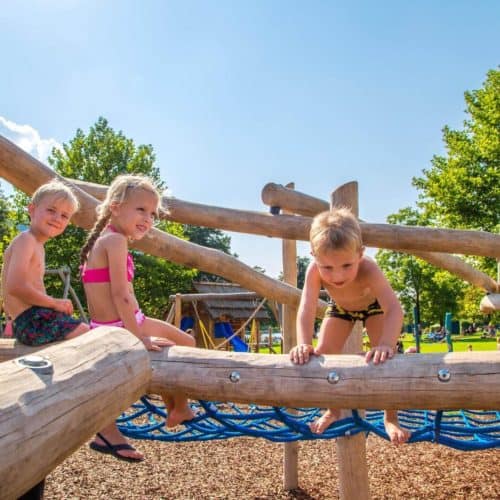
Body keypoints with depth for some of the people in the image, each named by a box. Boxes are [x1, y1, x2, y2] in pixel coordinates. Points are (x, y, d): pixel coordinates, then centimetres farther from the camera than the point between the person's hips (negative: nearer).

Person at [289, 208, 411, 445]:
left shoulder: (368, 269, -45)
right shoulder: (315, 271, -40)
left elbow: (394, 309, -54)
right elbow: (306, 310, -46)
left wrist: (386, 344, -72)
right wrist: (304, 344, -64)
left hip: (373, 305, -2)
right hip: (340, 308, 3)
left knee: (383, 358, -17)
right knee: (323, 354, -8)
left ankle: (391, 418, 4)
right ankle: (333, 411, 15)